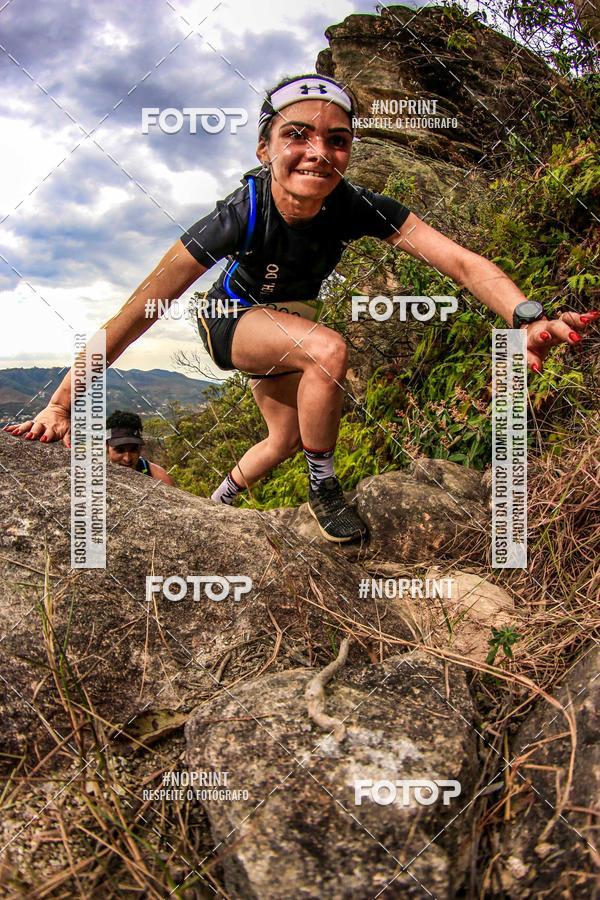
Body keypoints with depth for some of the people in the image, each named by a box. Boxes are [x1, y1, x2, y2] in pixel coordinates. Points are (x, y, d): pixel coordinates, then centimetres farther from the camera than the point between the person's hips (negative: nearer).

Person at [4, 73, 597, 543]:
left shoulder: (356, 209, -29)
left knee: (285, 440, 13)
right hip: (232, 318, -5)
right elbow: (137, 312, -35)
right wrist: (61, 404, -36)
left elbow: (460, 261, -38)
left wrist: (527, 319, -58)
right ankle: (324, 491, -12)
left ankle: (216, 505, 40)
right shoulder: (241, 215, -37)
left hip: (286, 322, 5)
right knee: (328, 349, -32)